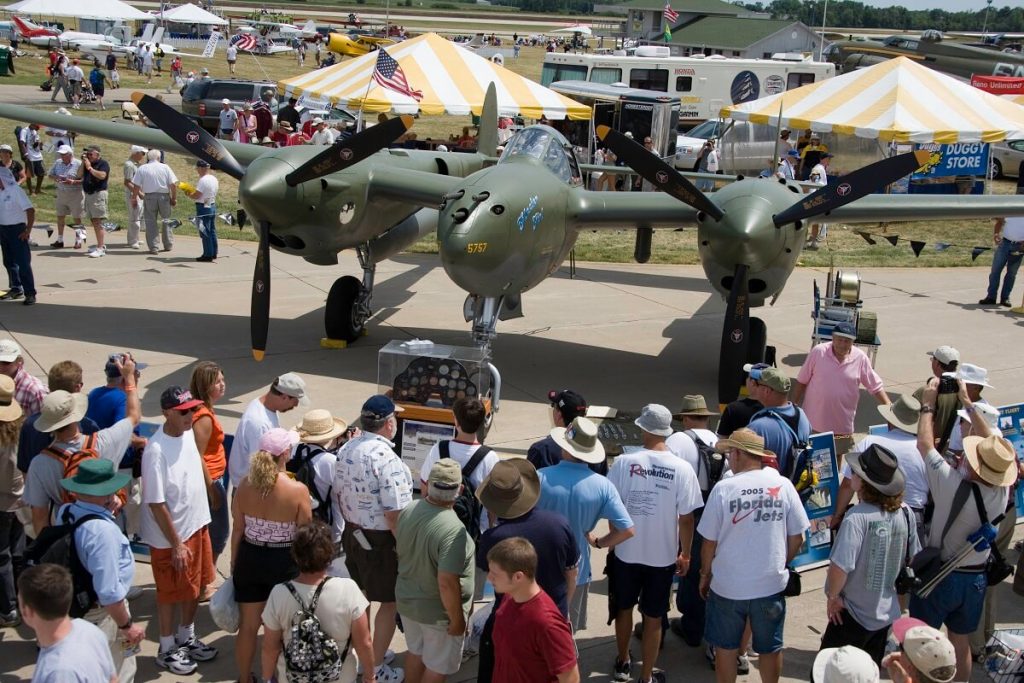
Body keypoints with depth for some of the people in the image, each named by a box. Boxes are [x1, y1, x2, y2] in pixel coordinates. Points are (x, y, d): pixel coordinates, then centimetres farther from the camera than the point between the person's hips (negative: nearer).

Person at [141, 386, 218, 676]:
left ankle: (186, 638, 43)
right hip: (170, 537, -7)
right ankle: (167, 650, 31)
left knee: (195, 587, 22)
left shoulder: (187, 433, -3)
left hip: (197, 526, 7)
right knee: (170, 595, 11)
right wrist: (176, 544, -18)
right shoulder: (156, 451, -27)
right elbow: (156, 504, -23)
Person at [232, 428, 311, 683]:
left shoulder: (245, 485, -9)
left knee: (248, 625, 18)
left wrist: (234, 563, 14)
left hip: (250, 558, 3)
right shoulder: (298, 490, -20)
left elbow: (237, 530, 0)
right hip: (284, 562, -3)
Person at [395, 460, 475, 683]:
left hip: (406, 599, 6)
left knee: (415, 652, 27)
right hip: (438, 611, -6)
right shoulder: (453, 530, -33)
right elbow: (447, 584, -32)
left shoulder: (408, 510, -11)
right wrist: (457, 619, -17)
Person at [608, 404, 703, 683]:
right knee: (653, 618, 14)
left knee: (623, 608, 23)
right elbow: (686, 518, -9)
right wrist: (685, 554, 6)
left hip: (626, 551, 1)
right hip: (663, 555, -1)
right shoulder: (682, 469, -14)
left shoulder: (624, 462, -14)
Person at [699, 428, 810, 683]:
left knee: (726, 647, 17)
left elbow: (709, 542, -8)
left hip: (727, 585, -2)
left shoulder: (723, 488, -15)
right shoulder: (783, 485, -9)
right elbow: (796, 538, -1)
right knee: (770, 648, 18)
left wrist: (705, 574, 8)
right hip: (771, 584, 2)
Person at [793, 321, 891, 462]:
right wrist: (794, 405, 1)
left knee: (838, 454, 18)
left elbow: (875, 386, -2)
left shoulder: (861, 358, -10)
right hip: (814, 418, -1)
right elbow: (802, 381, -3)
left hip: (842, 422, 1)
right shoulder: (818, 352, -13)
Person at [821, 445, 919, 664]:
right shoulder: (904, 514, -6)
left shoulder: (857, 517, -26)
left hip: (854, 615, -6)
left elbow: (840, 567, -30)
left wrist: (832, 596, -13)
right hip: (887, 613, 7)